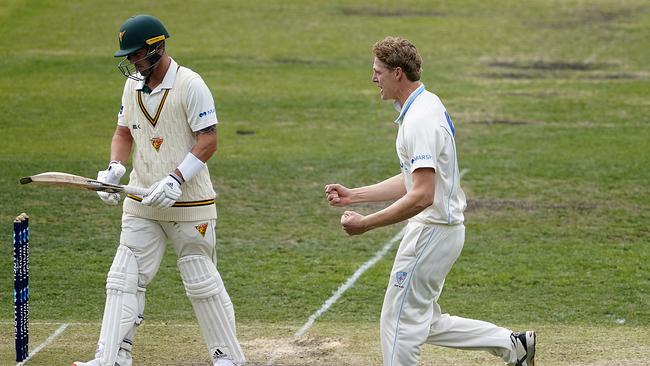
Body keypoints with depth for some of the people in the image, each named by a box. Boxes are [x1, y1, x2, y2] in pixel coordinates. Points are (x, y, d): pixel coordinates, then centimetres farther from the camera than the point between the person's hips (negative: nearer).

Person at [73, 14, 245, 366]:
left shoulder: (190, 85, -13)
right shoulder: (133, 86, 7)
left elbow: (208, 141, -15)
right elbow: (124, 132, 17)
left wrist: (175, 180, -25)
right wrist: (115, 167, -3)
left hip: (189, 204, -6)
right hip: (141, 204, 6)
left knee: (201, 281, 2)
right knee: (124, 279, -1)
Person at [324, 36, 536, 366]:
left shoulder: (420, 120, -22)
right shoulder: (426, 106, 12)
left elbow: (422, 196, -29)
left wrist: (366, 224, -26)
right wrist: (354, 196, 14)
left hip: (432, 230, -10)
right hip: (440, 227, 10)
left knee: (400, 323, -1)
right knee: (424, 323, 17)